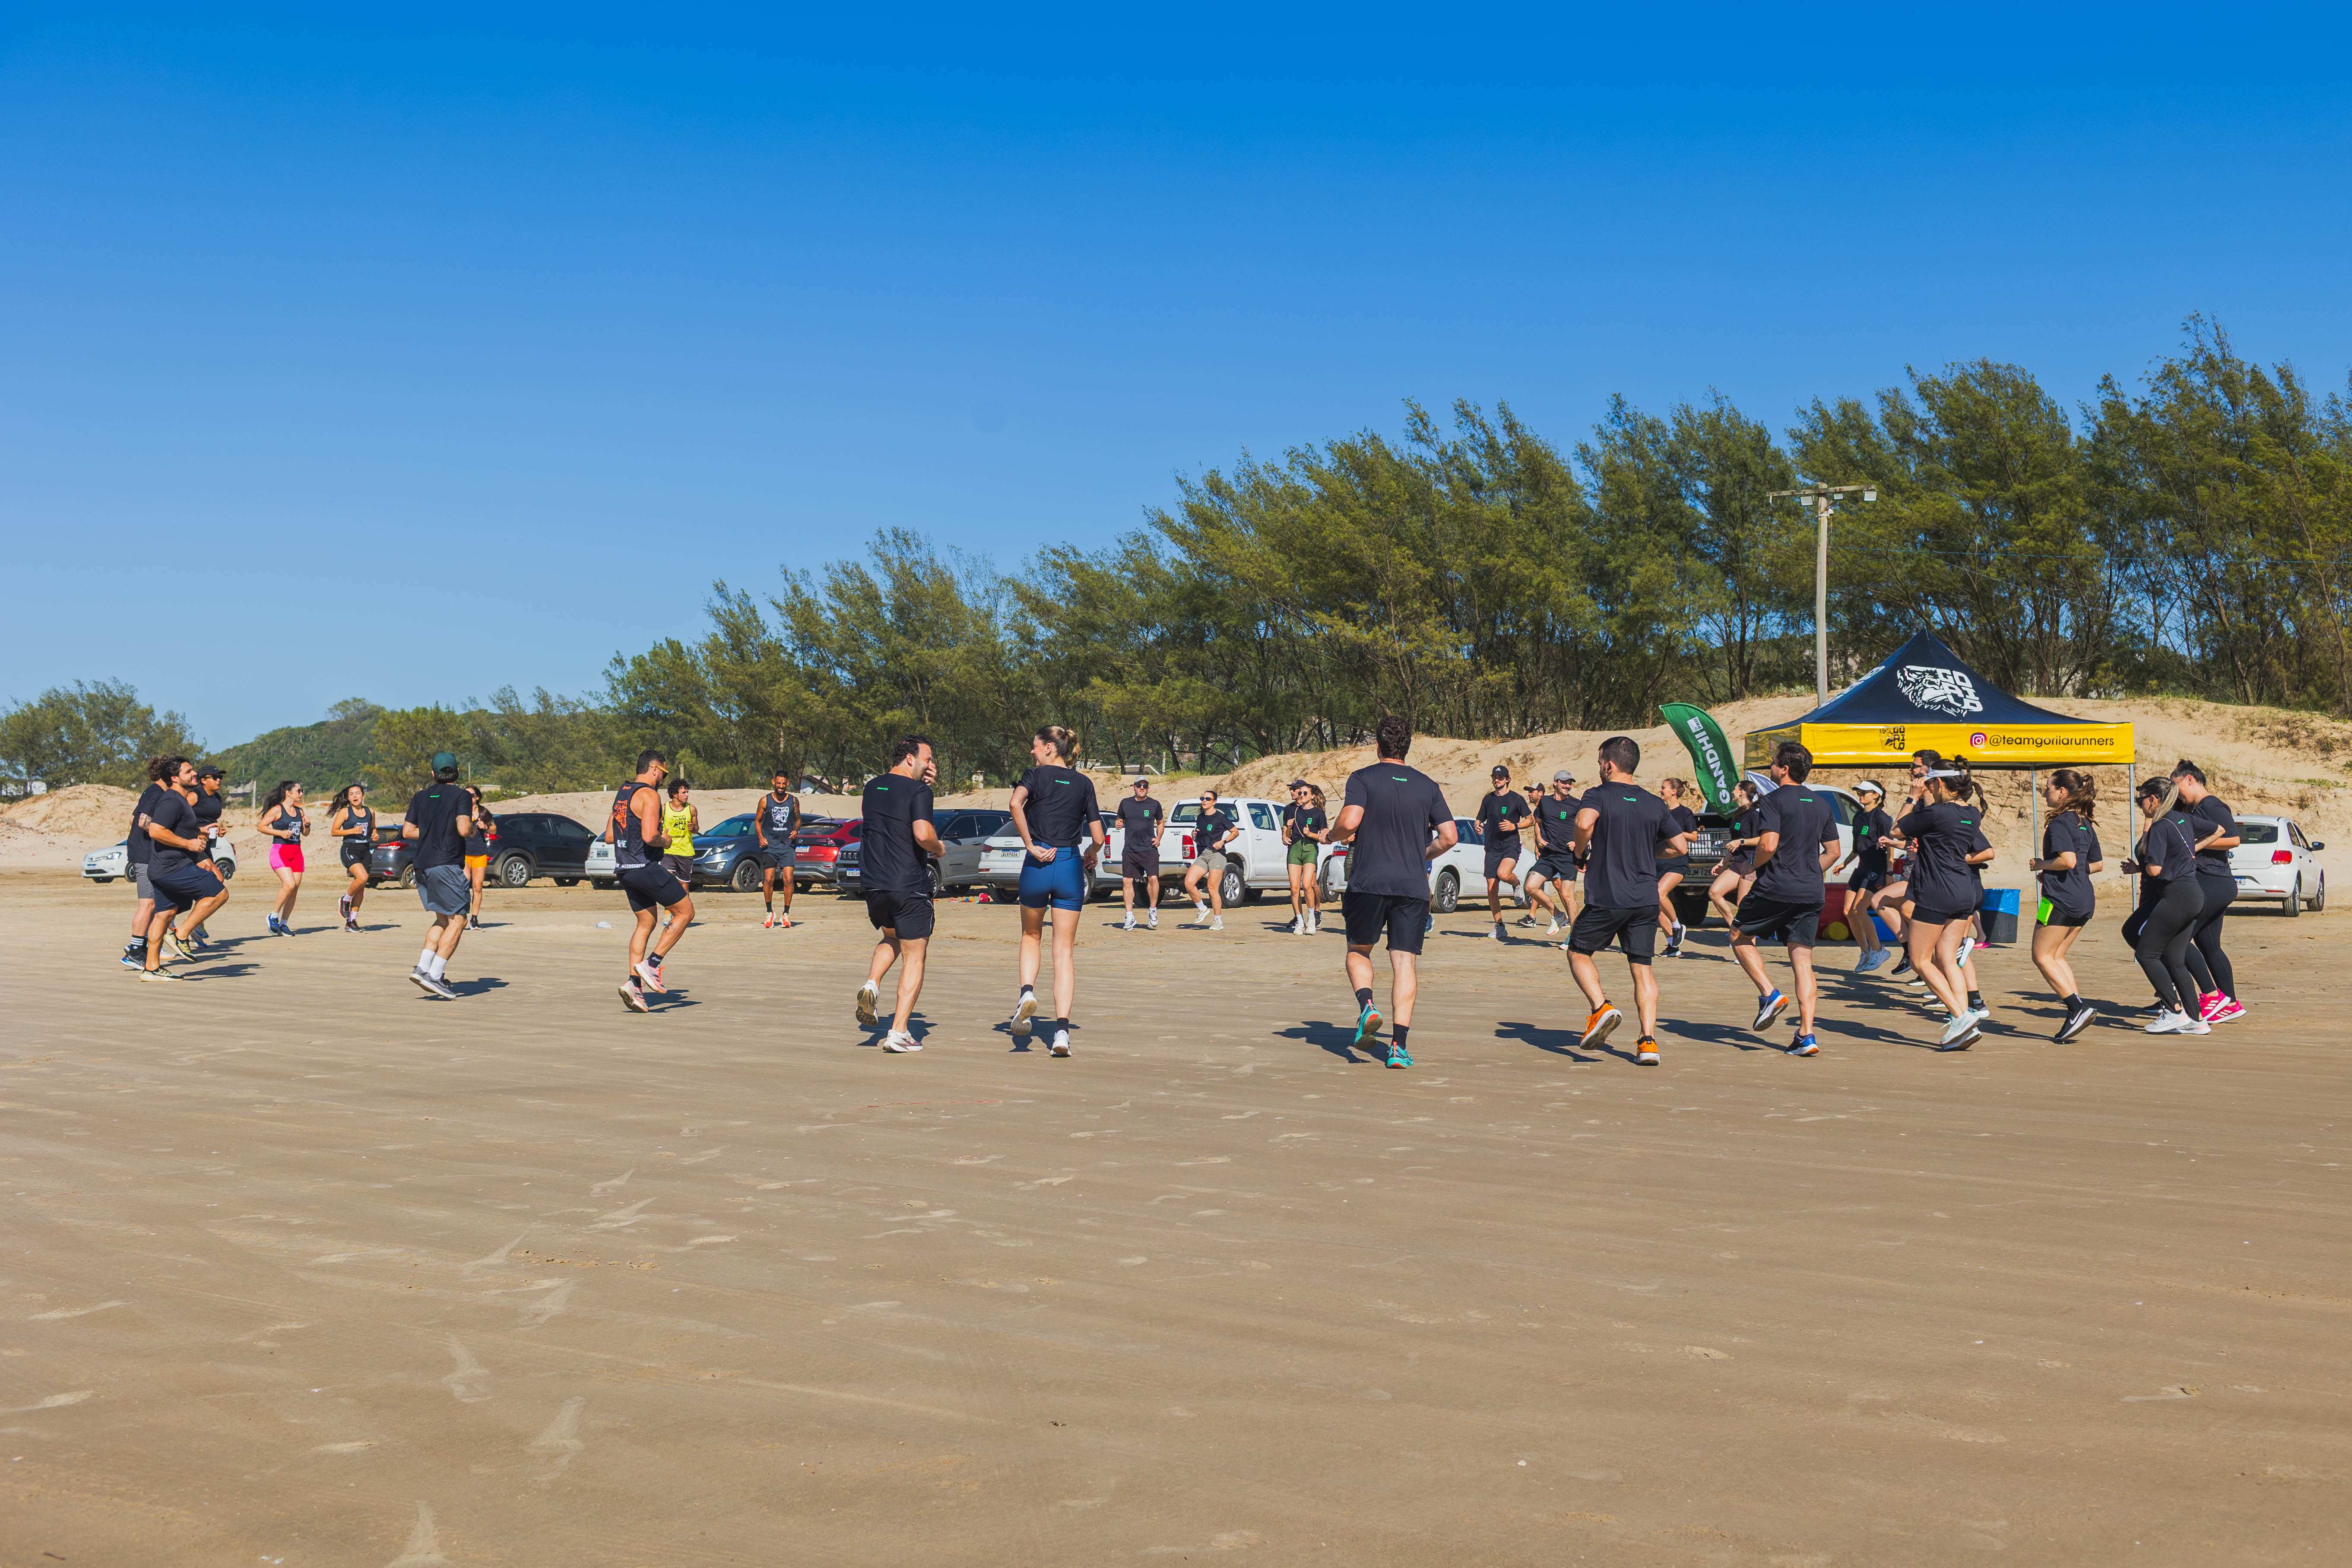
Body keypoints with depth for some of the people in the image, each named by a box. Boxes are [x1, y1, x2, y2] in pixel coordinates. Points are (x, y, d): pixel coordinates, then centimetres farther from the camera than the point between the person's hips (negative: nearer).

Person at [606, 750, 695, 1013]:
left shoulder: (622, 794, 16)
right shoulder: (649, 795, -13)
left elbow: (608, 837, 19)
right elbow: (649, 837, -24)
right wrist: (665, 841, -4)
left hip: (625, 870, 9)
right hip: (645, 867, -9)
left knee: (646, 924, 15)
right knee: (685, 911, 2)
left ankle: (634, 984, 6)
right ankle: (651, 964, -4)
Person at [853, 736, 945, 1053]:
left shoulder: (873, 787, 11)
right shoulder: (918, 792, -11)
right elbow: (923, 834, -24)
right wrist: (938, 848, -4)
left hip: (874, 884, 6)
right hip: (910, 887, -6)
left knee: (891, 939, 31)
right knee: (914, 958, 4)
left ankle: (872, 985, 4)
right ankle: (899, 1033, -1)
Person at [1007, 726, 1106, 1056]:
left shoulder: (1035, 775, 1)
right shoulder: (1084, 784, 8)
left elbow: (1016, 802, -23)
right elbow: (1098, 838, 4)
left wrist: (1030, 845, -16)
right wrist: (1089, 857, 25)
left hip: (1037, 866, -1)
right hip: (1070, 867, 2)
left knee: (1031, 936, 23)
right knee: (1065, 950, 3)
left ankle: (1027, 992, -2)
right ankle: (1062, 1030, -6)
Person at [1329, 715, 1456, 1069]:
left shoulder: (1362, 779, -1)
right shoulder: (1428, 786, 9)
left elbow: (1350, 821, -17)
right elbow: (1448, 837, 5)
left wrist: (1334, 836, 5)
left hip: (1367, 882, -2)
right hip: (1413, 885, 2)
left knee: (1358, 951, 17)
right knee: (1405, 962, 2)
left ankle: (1366, 1005, -10)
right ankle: (1399, 1045, -6)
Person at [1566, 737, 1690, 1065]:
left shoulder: (1598, 795, -4)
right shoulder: (1655, 804, 10)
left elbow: (1585, 822, -26)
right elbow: (1681, 846, 11)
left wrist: (1581, 852, -7)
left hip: (1606, 898, -4)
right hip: (1646, 899, 4)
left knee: (1578, 953, 15)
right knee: (1643, 967, 6)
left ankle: (1601, 1008, -6)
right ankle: (1648, 1043, -3)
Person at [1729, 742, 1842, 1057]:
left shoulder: (1774, 801, -8)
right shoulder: (1822, 804, 13)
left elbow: (1769, 845, -19)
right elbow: (1833, 852, 17)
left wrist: (1752, 865, -1)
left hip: (1775, 889, -6)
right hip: (1811, 894, 6)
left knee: (1739, 937, 15)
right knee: (1802, 960, 5)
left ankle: (1770, 994, -1)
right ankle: (1806, 1034, -3)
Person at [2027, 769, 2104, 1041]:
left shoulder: (2059, 822, -12)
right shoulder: (2085, 824, 15)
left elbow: (2068, 860, -24)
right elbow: (2096, 864, 20)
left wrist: (2041, 865, -7)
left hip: (2061, 899, -9)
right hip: (2085, 900, 9)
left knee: (2042, 957, 0)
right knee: (2056, 957, 15)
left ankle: (2079, 1007, -10)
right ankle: (2078, 1008, 6)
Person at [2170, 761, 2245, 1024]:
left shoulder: (2212, 805, -11)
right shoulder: (2194, 809, 19)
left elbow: (2233, 839, -21)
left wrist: (2196, 845, -16)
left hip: (2212, 884, -10)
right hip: (2218, 886, 10)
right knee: (2209, 947, 12)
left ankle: (2212, 995, -8)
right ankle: (2231, 1004, 17)